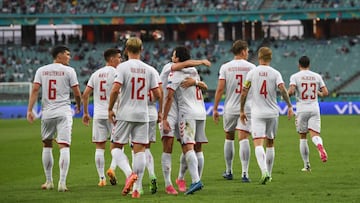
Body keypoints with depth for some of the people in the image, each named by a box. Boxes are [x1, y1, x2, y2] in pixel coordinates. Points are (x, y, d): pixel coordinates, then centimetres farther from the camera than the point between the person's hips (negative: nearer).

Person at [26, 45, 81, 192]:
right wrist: (78, 106, 19)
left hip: (47, 113, 3)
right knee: (64, 147, -6)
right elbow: (77, 93, 0)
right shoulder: (68, 71, -1)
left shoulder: (41, 70, 7)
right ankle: (62, 183, -16)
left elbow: (35, 90, -3)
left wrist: (30, 110, -5)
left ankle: (49, 181, 21)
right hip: (63, 113, -3)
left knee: (47, 145, 17)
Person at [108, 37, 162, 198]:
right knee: (139, 149, 5)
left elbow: (115, 89, -16)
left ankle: (130, 173, -16)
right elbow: (157, 94, 3)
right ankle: (137, 188, 3)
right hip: (142, 115, 3)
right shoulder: (149, 70, 3)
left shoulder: (122, 67, -7)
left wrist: (110, 109, -3)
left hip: (124, 114, -3)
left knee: (116, 147, 8)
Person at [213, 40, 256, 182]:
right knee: (243, 139, -6)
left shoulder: (225, 67, 0)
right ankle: (244, 173, -16)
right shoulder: (251, 67, 0)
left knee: (229, 138, 16)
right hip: (247, 108, -1)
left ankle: (228, 171, 23)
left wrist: (215, 109, 1)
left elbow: (220, 89, -4)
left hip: (230, 108, 1)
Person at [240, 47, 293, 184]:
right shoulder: (275, 73, 0)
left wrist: (242, 111, 9)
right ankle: (269, 174, 23)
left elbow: (244, 93, 0)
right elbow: (283, 90, -14)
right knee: (270, 143, 17)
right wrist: (289, 106, -8)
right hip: (272, 113, 2)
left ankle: (264, 171, -31)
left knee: (258, 144, -10)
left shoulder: (252, 73, 0)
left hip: (257, 114, -2)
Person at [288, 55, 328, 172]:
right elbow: (325, 93, 4)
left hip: (302, 110, -1)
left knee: (302, 137, 11)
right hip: (314, 109, 1)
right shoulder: (317, 76, 7)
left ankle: (306, 165, 12)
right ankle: (320, 146, -42)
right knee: (314, 135, -5)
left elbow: (291, 91, -17)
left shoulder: (295, 76, -2)